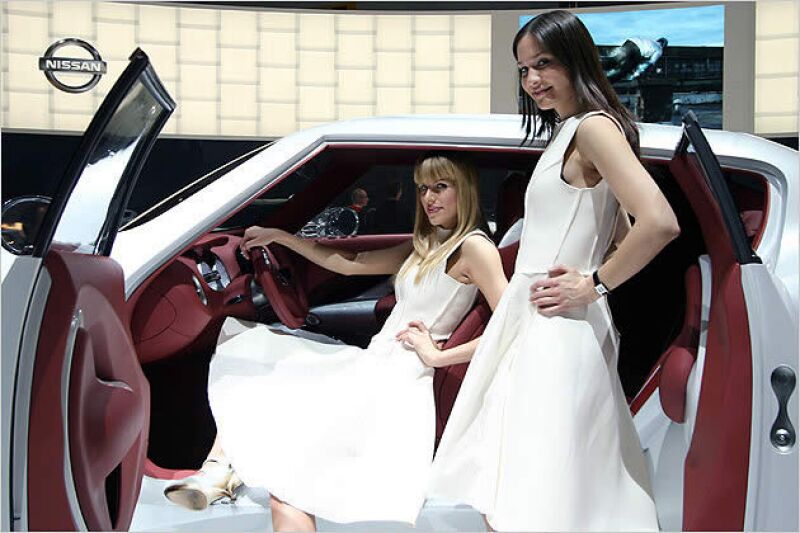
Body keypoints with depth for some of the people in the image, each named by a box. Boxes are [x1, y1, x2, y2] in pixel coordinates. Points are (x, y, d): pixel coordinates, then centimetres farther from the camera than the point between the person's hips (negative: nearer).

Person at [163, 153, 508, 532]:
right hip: (372, 365, 10)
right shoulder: (424, 247, 19)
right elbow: (348, 264, 21)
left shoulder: (472, 246, -8)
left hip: (399, 383, -10)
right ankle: (217, 471, -7)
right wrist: (278, 237, 19)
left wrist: (438, 356, -17)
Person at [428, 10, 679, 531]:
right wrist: (592, 275, 9)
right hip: (529, 323, 10)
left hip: (557, 328, -10)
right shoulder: (565, 132, 17)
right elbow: (620, 230, 24)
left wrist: (593, 285, -15)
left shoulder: (594, 127, -12)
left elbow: (659, 223, -25)